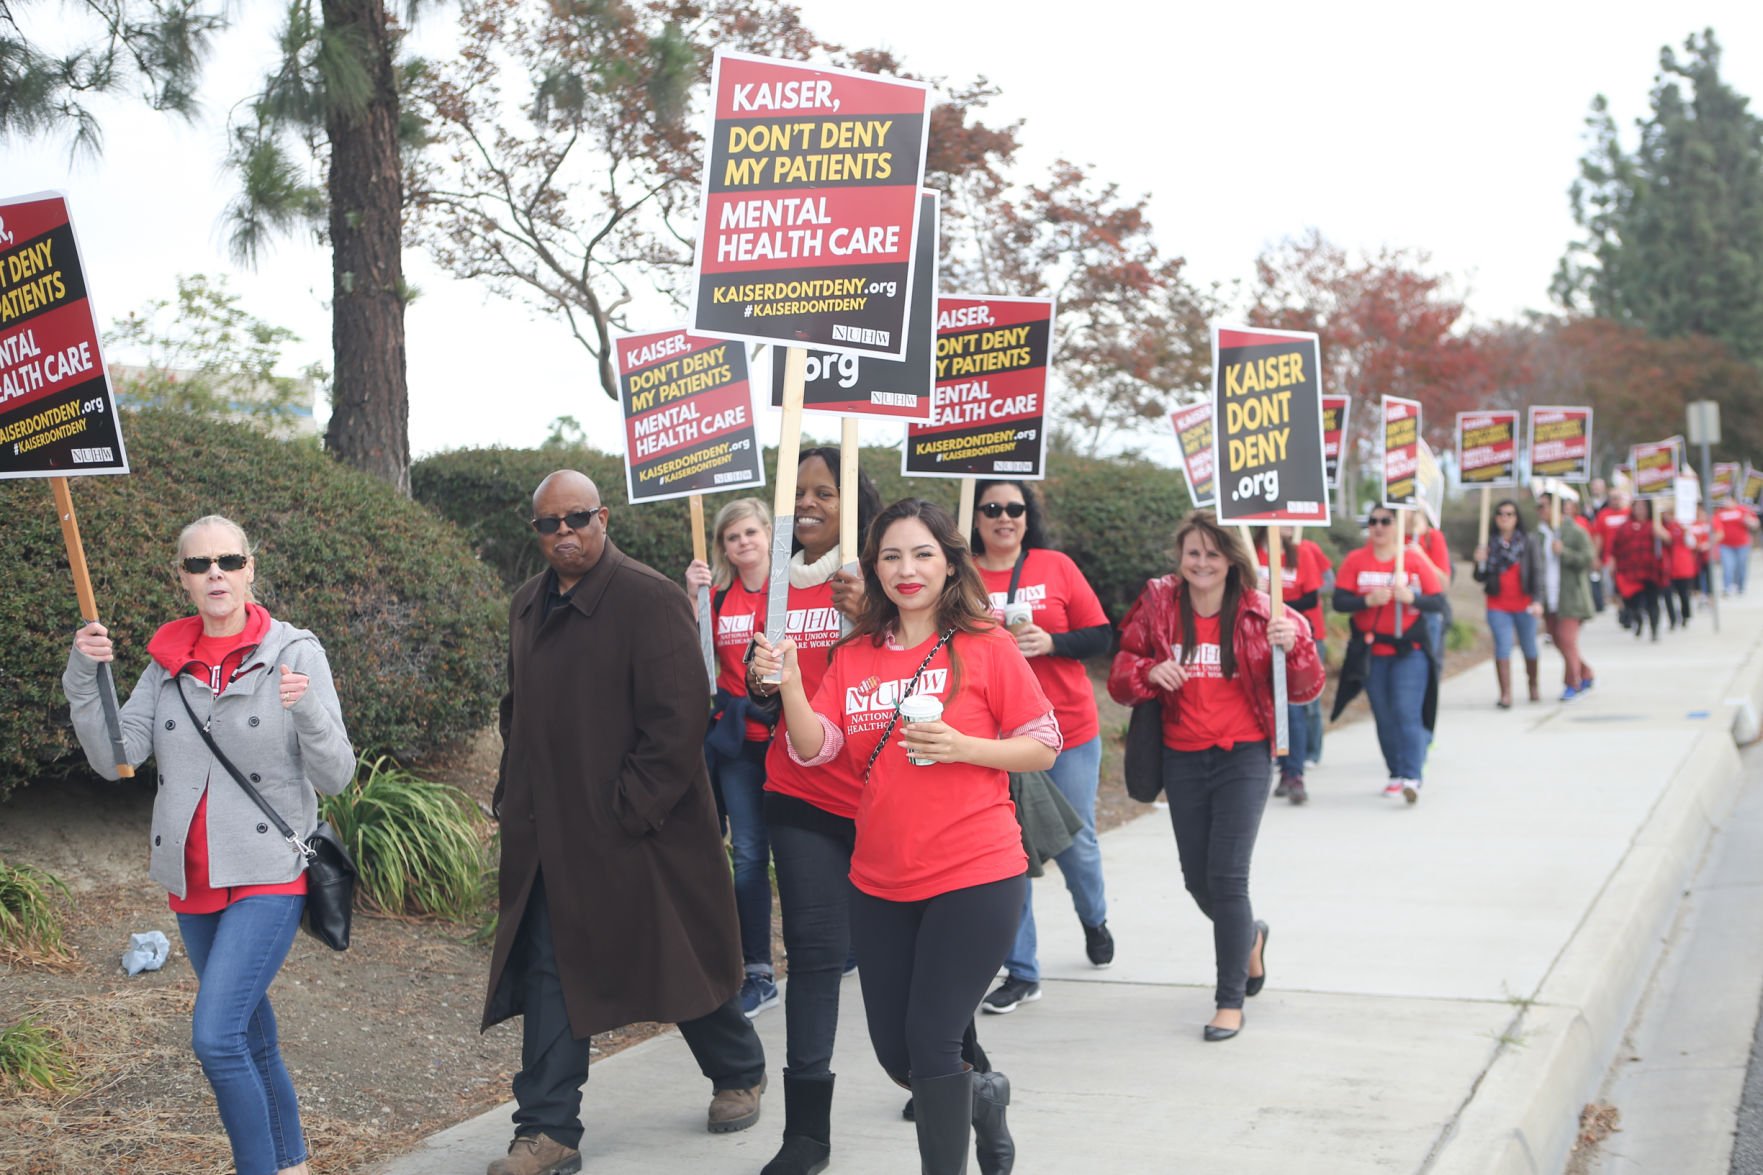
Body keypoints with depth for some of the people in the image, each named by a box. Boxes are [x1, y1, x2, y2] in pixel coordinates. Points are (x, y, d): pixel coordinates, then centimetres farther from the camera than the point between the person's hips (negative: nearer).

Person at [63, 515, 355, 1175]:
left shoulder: (293, 652, -6)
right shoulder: (168, 661, 6)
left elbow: (335, 777, -9)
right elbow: (115, 758, -2)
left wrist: (309, 712, -28)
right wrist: (82, 682, -14)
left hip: (269, 875, -5)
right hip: (193, 879, 5)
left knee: (216, 1037, -17)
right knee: (250, 1036, 16)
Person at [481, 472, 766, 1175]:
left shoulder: (650, 601, -14)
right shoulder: (528, 607, 11)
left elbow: (678, 721, -18)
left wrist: (627, 812, -19)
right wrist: (513, 797, 13)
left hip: (638, 839, -6)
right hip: (551, 841, 6)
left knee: (678, 965, 11)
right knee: (550, 977, 3)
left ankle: (740, 1072, 36)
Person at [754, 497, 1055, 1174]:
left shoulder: (985, 646, -4)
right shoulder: (854, 658, 8)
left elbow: (1043, 748, -3)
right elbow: (813, 749, -2)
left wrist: (962, 748, -18)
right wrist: (789, 683, -18)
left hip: (974, 877, -5)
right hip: (882, 884, 5)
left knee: (930, 1040, -9)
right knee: (895, 1053, 11)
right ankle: (982, 1098, 42)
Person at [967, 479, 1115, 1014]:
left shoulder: (1056, 567, -1)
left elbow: (1100, 635, 1)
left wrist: (1050, 642, -15)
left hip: (1069, 730, 0)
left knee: (1075, 842, 10)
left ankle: (1094, 918, 43)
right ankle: (1021, 972, 12)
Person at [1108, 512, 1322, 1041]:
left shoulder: (1259, 612, -5)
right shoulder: (1157, 606, 1)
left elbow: (1302, 690, -2)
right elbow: (1120, 677, 4)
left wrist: (1294, 647, -22)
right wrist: (1150, 673, -18)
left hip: (1242, 757, -3)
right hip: (1182, 759, 3)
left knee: (1226, 877, -10)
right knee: (1196, 879, 12)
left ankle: (1231, 1001, 2)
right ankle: (1249, 936, 45)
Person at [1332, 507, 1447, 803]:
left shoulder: (1416, 560, 1)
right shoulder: (1355, 561, 3)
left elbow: (1438, 600, -2)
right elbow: (1339, 601, -5)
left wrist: (1412, 597, -21)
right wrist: (1368, 600, -22)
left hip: (1409, 650, -2)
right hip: (1371, 651, 2)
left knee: (1407, 712, -13)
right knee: (1384, 717, 7)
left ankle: (1412, 777, -17)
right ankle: (1396, 774, 18)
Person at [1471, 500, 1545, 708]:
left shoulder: (1529, 544, -1)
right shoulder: (1489, 545, 4)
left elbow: (1537, 572, -5)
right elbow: (1480, 579, 6)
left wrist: (1536, 600, -16)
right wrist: (1480, 563, -14)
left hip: (1523, 605, 0)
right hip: (1497, 606, 0)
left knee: (1529, 647, 11)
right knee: (1502, 647, -9)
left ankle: (1534, 684, 34)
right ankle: (1505, 694, -9)